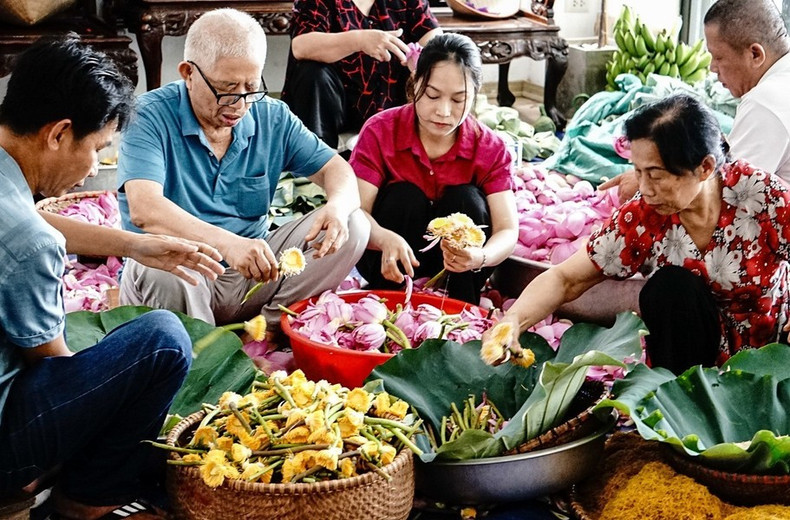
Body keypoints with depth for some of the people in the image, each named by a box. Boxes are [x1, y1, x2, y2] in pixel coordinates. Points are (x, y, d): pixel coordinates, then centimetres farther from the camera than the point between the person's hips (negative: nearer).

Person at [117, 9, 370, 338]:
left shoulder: (272, 117, 4)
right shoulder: (151, 116, -12)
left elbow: (336, 169, 6)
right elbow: (144, 209, -26)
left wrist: (337, 206, -21)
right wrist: (227, 244, -43)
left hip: (251, 278, 5)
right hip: (180, 284, -4)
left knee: (352, 226, -10)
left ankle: (269, 328, -16)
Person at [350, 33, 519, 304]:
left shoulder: (491, 148, -13)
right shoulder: (380, 131, -16)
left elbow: (508, 230, -20)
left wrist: (479, 257, -44)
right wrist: (386, 239, -48)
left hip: (453, 260, 1)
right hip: (389, 260, -1)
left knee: (466, 200, -24)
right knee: (404, 197, -27)